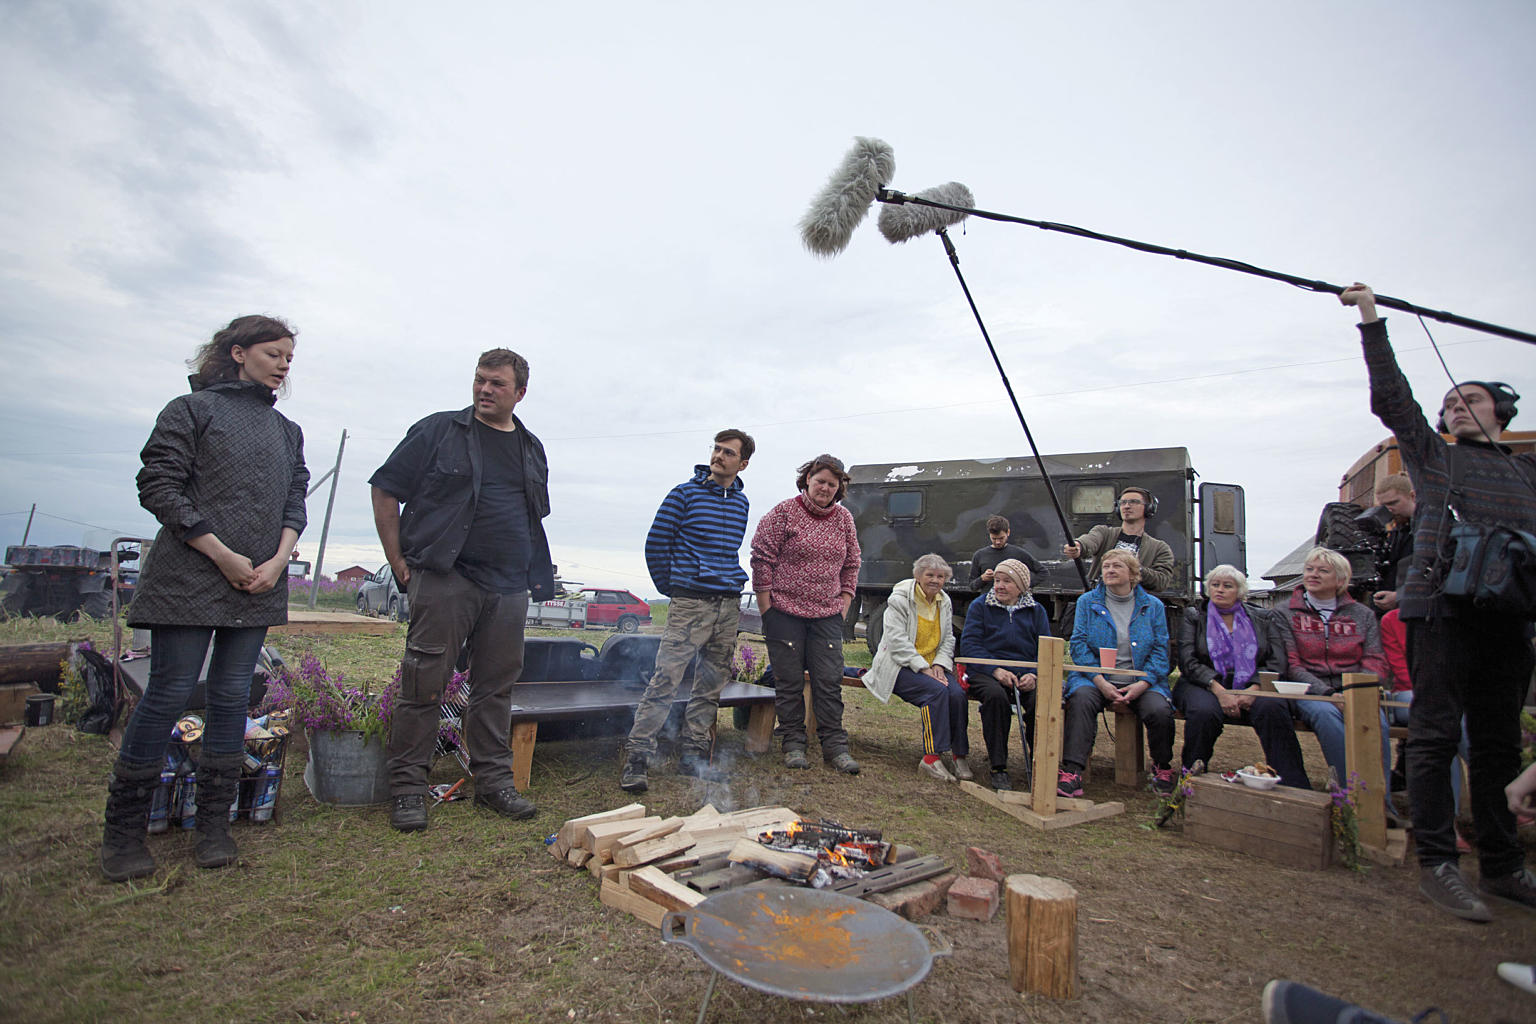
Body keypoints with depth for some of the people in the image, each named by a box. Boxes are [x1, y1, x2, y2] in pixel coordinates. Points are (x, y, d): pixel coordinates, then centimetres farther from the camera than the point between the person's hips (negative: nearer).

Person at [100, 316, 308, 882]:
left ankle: (213, 823, 16)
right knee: (169, 693, -2)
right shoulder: (192, 409, 3)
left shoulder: (288, 431, 17)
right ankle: (123, 830, 14)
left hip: (260, 584, 4)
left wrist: (279, 559, -4)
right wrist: (223, 555, -12)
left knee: (233, 696, 6)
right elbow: (159, 487, -5)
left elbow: (296, 501, 13)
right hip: (190, 580, -4)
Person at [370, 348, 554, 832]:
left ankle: (493, 780, 20)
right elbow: (386, 491, 2)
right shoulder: (438, 431, 2)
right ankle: (407, 786, 12)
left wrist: (534, 573, 15)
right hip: (444, 578, -4)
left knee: (496, 687, 9)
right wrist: (399, 562, -3)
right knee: (424, 686, -2)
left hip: (508, 588, 4)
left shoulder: (532, 450, 16)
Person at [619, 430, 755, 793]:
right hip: (691, 603, -5)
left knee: (711, 687, 10)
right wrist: (671, 587, 5)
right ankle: (636, 759, -1)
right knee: (665, 680, -9)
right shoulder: (685, 493, -2)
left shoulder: (741, 502, 13)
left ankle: (693, 756, 22)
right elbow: (655, 544, 0)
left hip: (729, 606, 6)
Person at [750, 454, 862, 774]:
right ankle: (793, 744, 17)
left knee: (829, 681, 3)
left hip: (827, 615, 3)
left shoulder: (844, 519, 8)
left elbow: (851, 564, 16)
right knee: (789, 682, 5)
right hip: (785, 612, -3)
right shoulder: (783, 513, -5)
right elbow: (762, 558, -6)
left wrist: (844, 603, 8)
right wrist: (767, 608, -7)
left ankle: (834, 745, 13)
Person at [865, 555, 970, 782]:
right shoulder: (900, 599, -9)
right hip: (900, 666, -5)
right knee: (936, 690, -31)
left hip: (932, 666, 6)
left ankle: (959, 755, -13)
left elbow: (948, 639, 14)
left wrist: (939, 664, -5)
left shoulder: (945, 602, 11)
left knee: (957, 694, -24)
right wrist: (923, 668, -22)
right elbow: (898, 641, -16)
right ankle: (932, 756, -28)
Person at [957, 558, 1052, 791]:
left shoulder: (1036, 611, 16)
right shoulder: (980, 606, 9)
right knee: (995, 695, -35)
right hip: (986, 673, -1)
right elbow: (969, 644, -2)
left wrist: (1035, 675, -15)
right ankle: (998, 767, -21)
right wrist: (996, 670, -18)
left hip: (1025, 675, 2)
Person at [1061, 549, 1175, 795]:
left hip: (1140, 680, 1)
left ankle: (1163, 766, 4)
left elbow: (1161, 650, 4)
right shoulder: (1087, 602, 8)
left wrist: (1141, 685, -13)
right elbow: (1079, 644, 0)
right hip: (1096, 677, -1)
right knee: (1081, 699, -32)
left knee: (1159, 710, -27)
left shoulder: (1153, 606, 11)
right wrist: (1101, 682, -14)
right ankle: (1072, 771, -32)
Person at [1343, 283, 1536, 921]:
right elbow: (1390, 398, 4)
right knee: (1436, 735, -6)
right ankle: (1436, 863, -1)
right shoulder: (1432, 456, 11)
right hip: (1441, 610, -4)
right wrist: (1371, 319, 1)